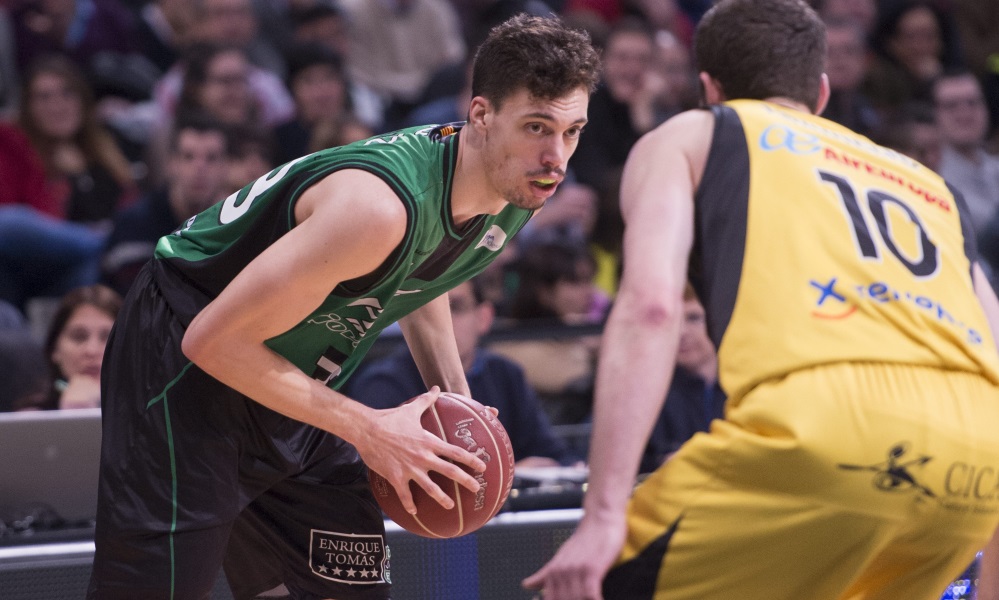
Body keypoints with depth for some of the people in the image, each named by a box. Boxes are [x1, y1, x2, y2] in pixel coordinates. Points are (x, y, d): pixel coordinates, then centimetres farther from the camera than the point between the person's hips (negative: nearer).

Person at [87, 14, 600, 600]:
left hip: (292, 382, 8)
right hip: (188, 361, -8)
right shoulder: (378, 205, -35)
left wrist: (455, 399, 3)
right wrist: (366, 429, -24)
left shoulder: (517, 189, -7)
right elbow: (215, 340, -29)